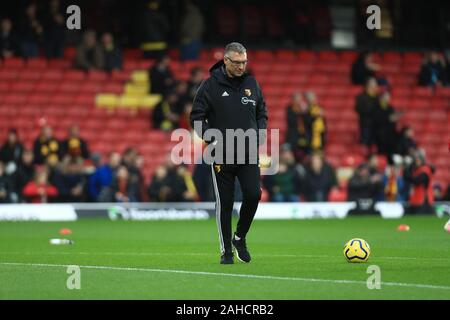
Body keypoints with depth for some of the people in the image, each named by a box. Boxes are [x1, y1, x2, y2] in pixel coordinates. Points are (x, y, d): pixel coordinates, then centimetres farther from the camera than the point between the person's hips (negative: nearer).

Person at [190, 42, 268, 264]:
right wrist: (211, 139, -11)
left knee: (253, 195, -12)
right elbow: (197, 117, -2)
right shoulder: (211, 85, -4)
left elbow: (262, 113, 18)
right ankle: (226, 251, 12)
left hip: (249, 154, 3)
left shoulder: (252, 84, 8)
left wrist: (259, 136, 2)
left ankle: (240, 238, 11)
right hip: (221, 154, -2)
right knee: (224, 202, 1)